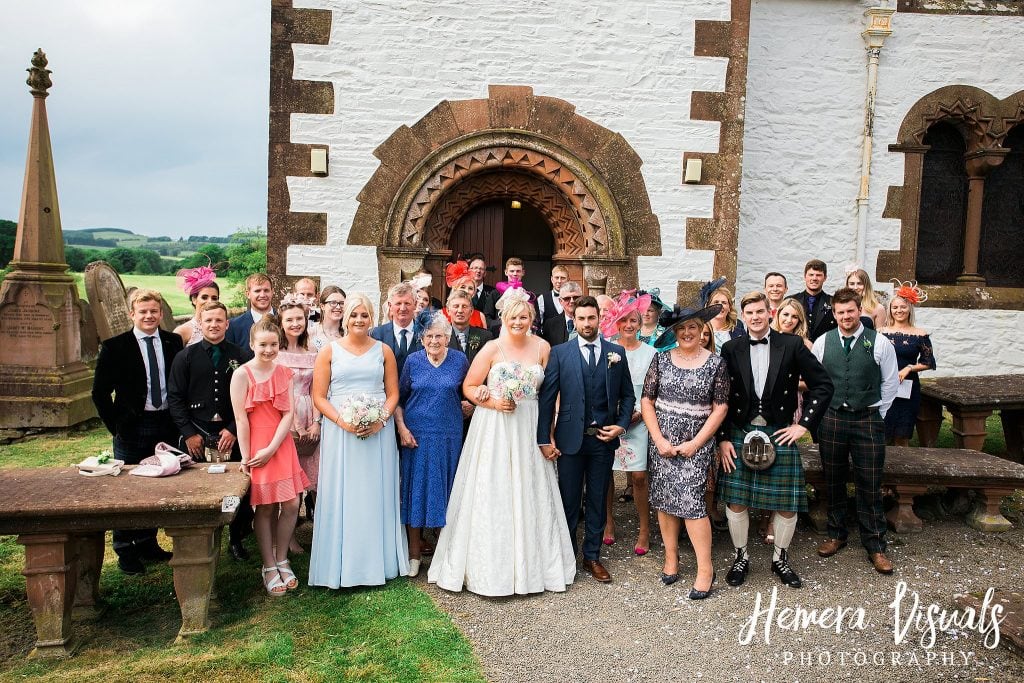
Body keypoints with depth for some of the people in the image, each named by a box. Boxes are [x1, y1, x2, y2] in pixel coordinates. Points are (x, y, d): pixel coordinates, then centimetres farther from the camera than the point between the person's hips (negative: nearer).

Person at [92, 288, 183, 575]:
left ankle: (148, 544, 27)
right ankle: (126, 552, 19)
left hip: (166, 426, 3)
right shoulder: (115, 347, -5)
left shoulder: (174, 342, 3)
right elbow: (100, 392, -3)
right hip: (132, 429, -3)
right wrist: (116, 426, -7)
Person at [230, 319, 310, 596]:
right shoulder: (242, 374, -7)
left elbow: (288, 414, -1)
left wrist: (271, 449, -11)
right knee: (265, 508, 3)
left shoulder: (284, 373, 6)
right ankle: (269, 568, 17)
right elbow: (241, 419, -10)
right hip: (255, 447, -4)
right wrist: (246, 458, -11)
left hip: (282, 446, 4)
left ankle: (282, 561, 21)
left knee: (291, 505, 2)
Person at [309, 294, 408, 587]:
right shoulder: (329, 351, 4)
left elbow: (393, 393, 7)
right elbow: (319, 396, 0)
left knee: (376, 495, 7)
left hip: (378, 431, 1)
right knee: (342, 495, 2)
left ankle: (378, 562, 19)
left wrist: (381, 420, -10)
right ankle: (342, 565, 13)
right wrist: (342, 421, -15)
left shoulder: (384, 350, 8)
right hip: (340, 431, -1)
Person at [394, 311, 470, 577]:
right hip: (416, 435, 0)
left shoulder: (460, 360, 1)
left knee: (444, 490, 7)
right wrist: (401, 427, -5)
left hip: (448, 436, 0)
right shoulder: (413, 361, 1)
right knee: (415, 490, 5)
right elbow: (399, 398, 5)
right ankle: (414, 553, 16)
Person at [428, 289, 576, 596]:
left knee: (529, 494, 8)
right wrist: (494, 402, -16)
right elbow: (469, 387, -1)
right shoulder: (492, 348, -4)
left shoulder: (543, 347, 3)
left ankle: (531, 562, 24)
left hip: (529, 429, 3)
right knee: (492, 493, 1)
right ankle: (491, 563, 14)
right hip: (494, 429, -2)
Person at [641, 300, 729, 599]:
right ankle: (671, 557, 23)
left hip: (697, 443, -2)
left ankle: (705, 568, 2)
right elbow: (647, 401, 2)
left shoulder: (715, 363, 0)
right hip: (661, 441, 3)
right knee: (664, 498, 7)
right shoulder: (661, 359, 3)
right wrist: (659, 440, -7)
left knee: (690, 499, -10)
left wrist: (696, 443, -9)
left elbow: (720, 407, -2)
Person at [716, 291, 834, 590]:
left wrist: (804, 424, -5)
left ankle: (780, 559, 28)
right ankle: (741, 557, 25)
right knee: (735, 501, 4)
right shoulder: (731, 349, 1)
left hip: (780, 434, -1)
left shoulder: (792, 345, -2)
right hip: (739, 434, 1)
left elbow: (823, 385, -1)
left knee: (787, 504, 6)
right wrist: (723, 439, -1)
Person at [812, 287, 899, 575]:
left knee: (870, 486, 2)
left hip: (868, 420, -2)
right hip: (832, 418, 2)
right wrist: (815, 414, 7)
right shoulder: (822, 342, 2)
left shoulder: (879, 343, -4)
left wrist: (877, 415, 4)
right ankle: (836, 535, 27)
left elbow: (890, 382, 4)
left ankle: (875, 547, 14)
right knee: (833, 482, 12)